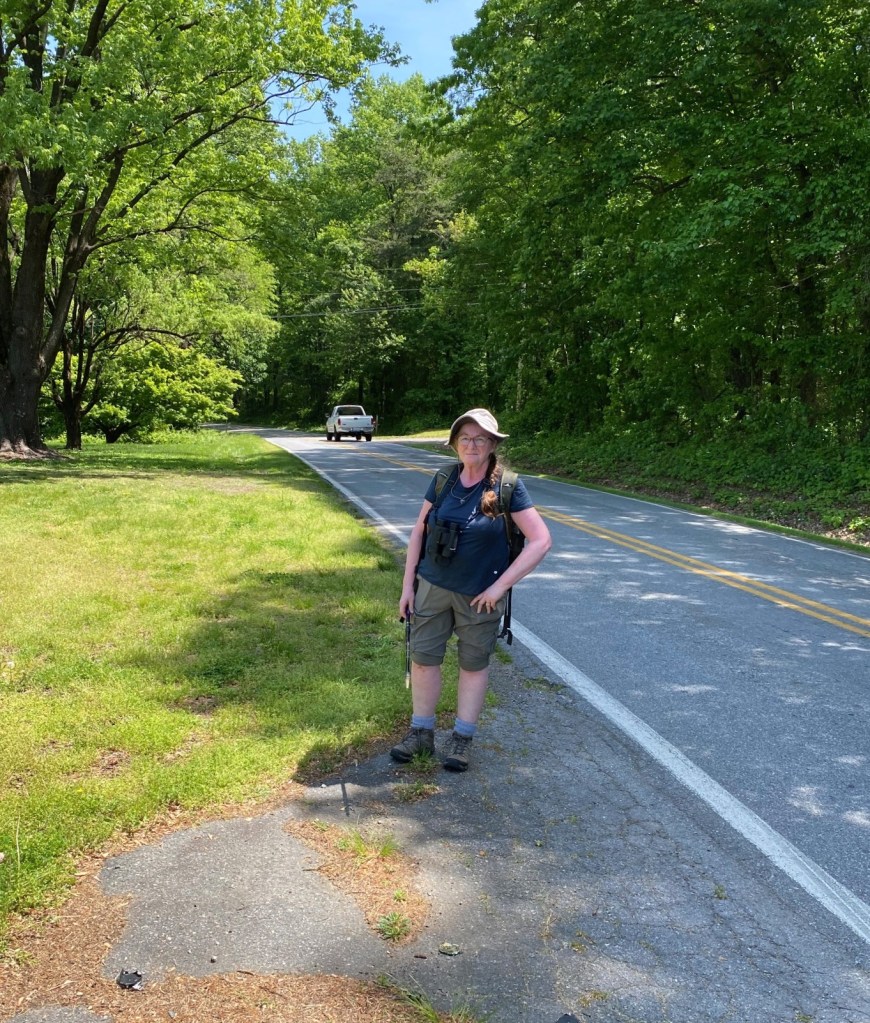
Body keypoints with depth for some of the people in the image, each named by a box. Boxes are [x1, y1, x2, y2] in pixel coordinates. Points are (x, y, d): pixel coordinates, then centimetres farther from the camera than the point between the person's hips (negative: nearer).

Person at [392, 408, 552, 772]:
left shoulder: (507, 487, -14)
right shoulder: (443, 481, -2)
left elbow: (541, 540, -15)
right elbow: (419, 531, 5)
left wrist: (501, 585, -17)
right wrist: (407, 584, 2)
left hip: (480, 594, -3)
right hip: (433, 586, 4)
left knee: (474, 663, 11)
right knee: (423, 657, 8)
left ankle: (462, 738, 27)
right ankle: (421, 732, 26)